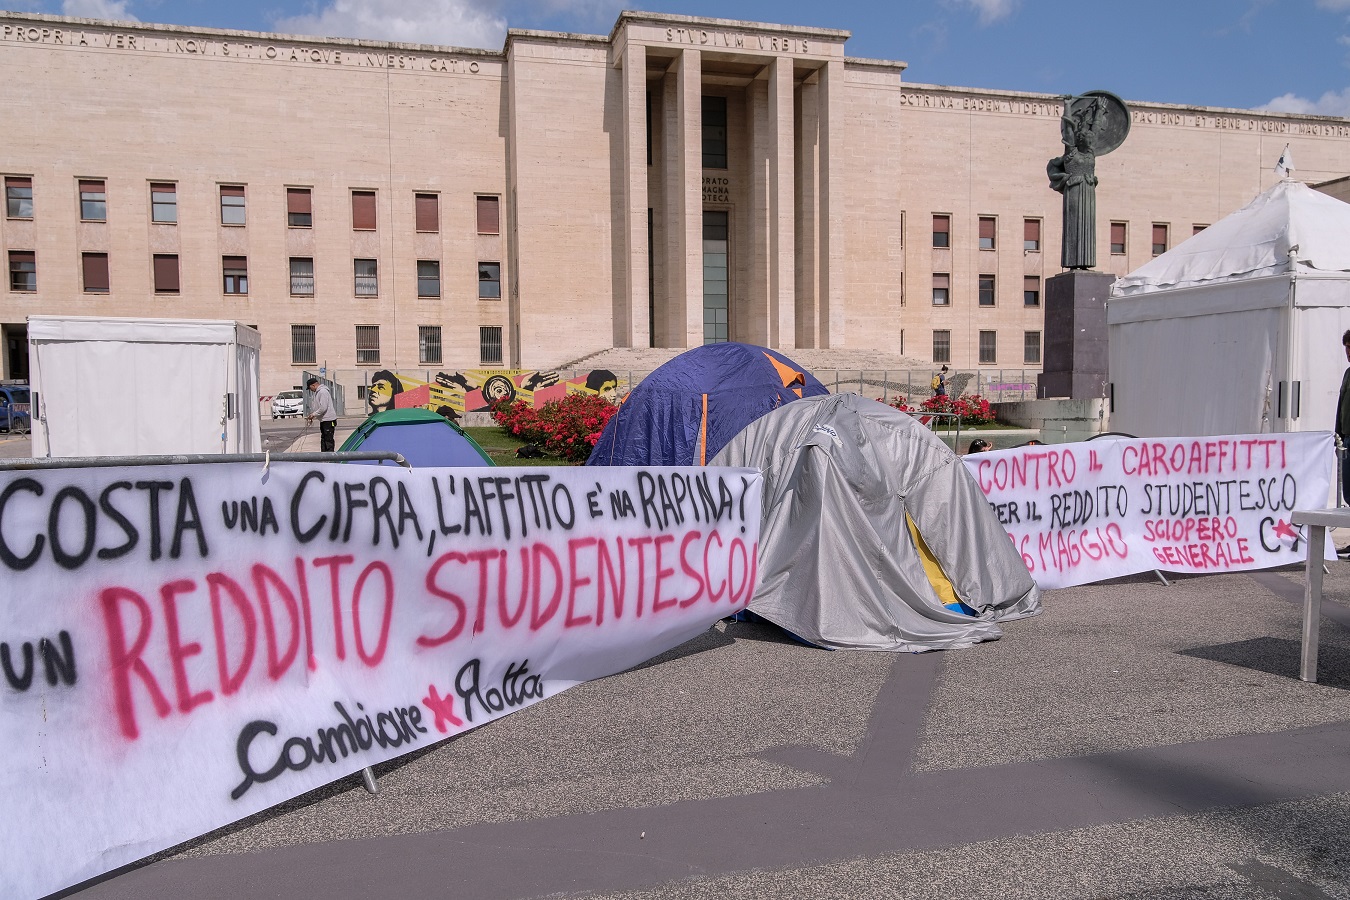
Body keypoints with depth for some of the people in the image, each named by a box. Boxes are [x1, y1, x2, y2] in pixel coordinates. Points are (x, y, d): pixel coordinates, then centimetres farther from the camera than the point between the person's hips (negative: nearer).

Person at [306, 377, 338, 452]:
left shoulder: (323, 392, -16)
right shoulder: (317, 392, 16)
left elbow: (323, 408, -23)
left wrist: (314, 414, -14)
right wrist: (312, 416, 9)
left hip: (328, 420, -10)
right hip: (323, 420, 10)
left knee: (329, 440, -9)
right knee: (323, 439, 13)